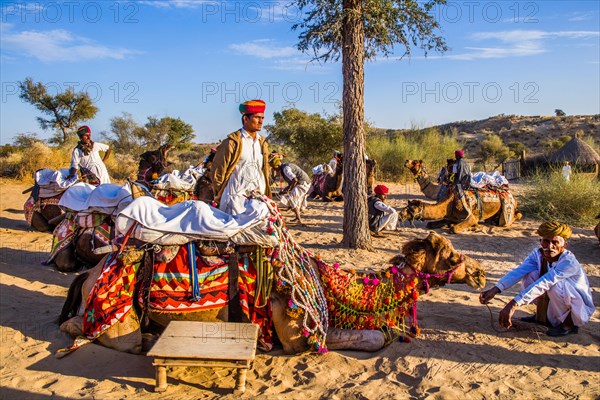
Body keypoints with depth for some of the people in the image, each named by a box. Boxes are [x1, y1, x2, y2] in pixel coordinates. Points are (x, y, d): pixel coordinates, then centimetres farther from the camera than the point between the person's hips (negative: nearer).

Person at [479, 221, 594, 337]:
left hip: (581, 309, -6)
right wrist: (495, 290, -42)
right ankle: (542, 315, 6)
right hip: (556, 307, 6)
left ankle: (569, 324, -7)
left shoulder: (569, 263, -29)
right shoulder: (538, 254, -10)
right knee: (529, 275, -14)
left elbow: (543, 284, -41)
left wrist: (514, 304, -52)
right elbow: (518, 271, -25)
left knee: (556, 284, -34)